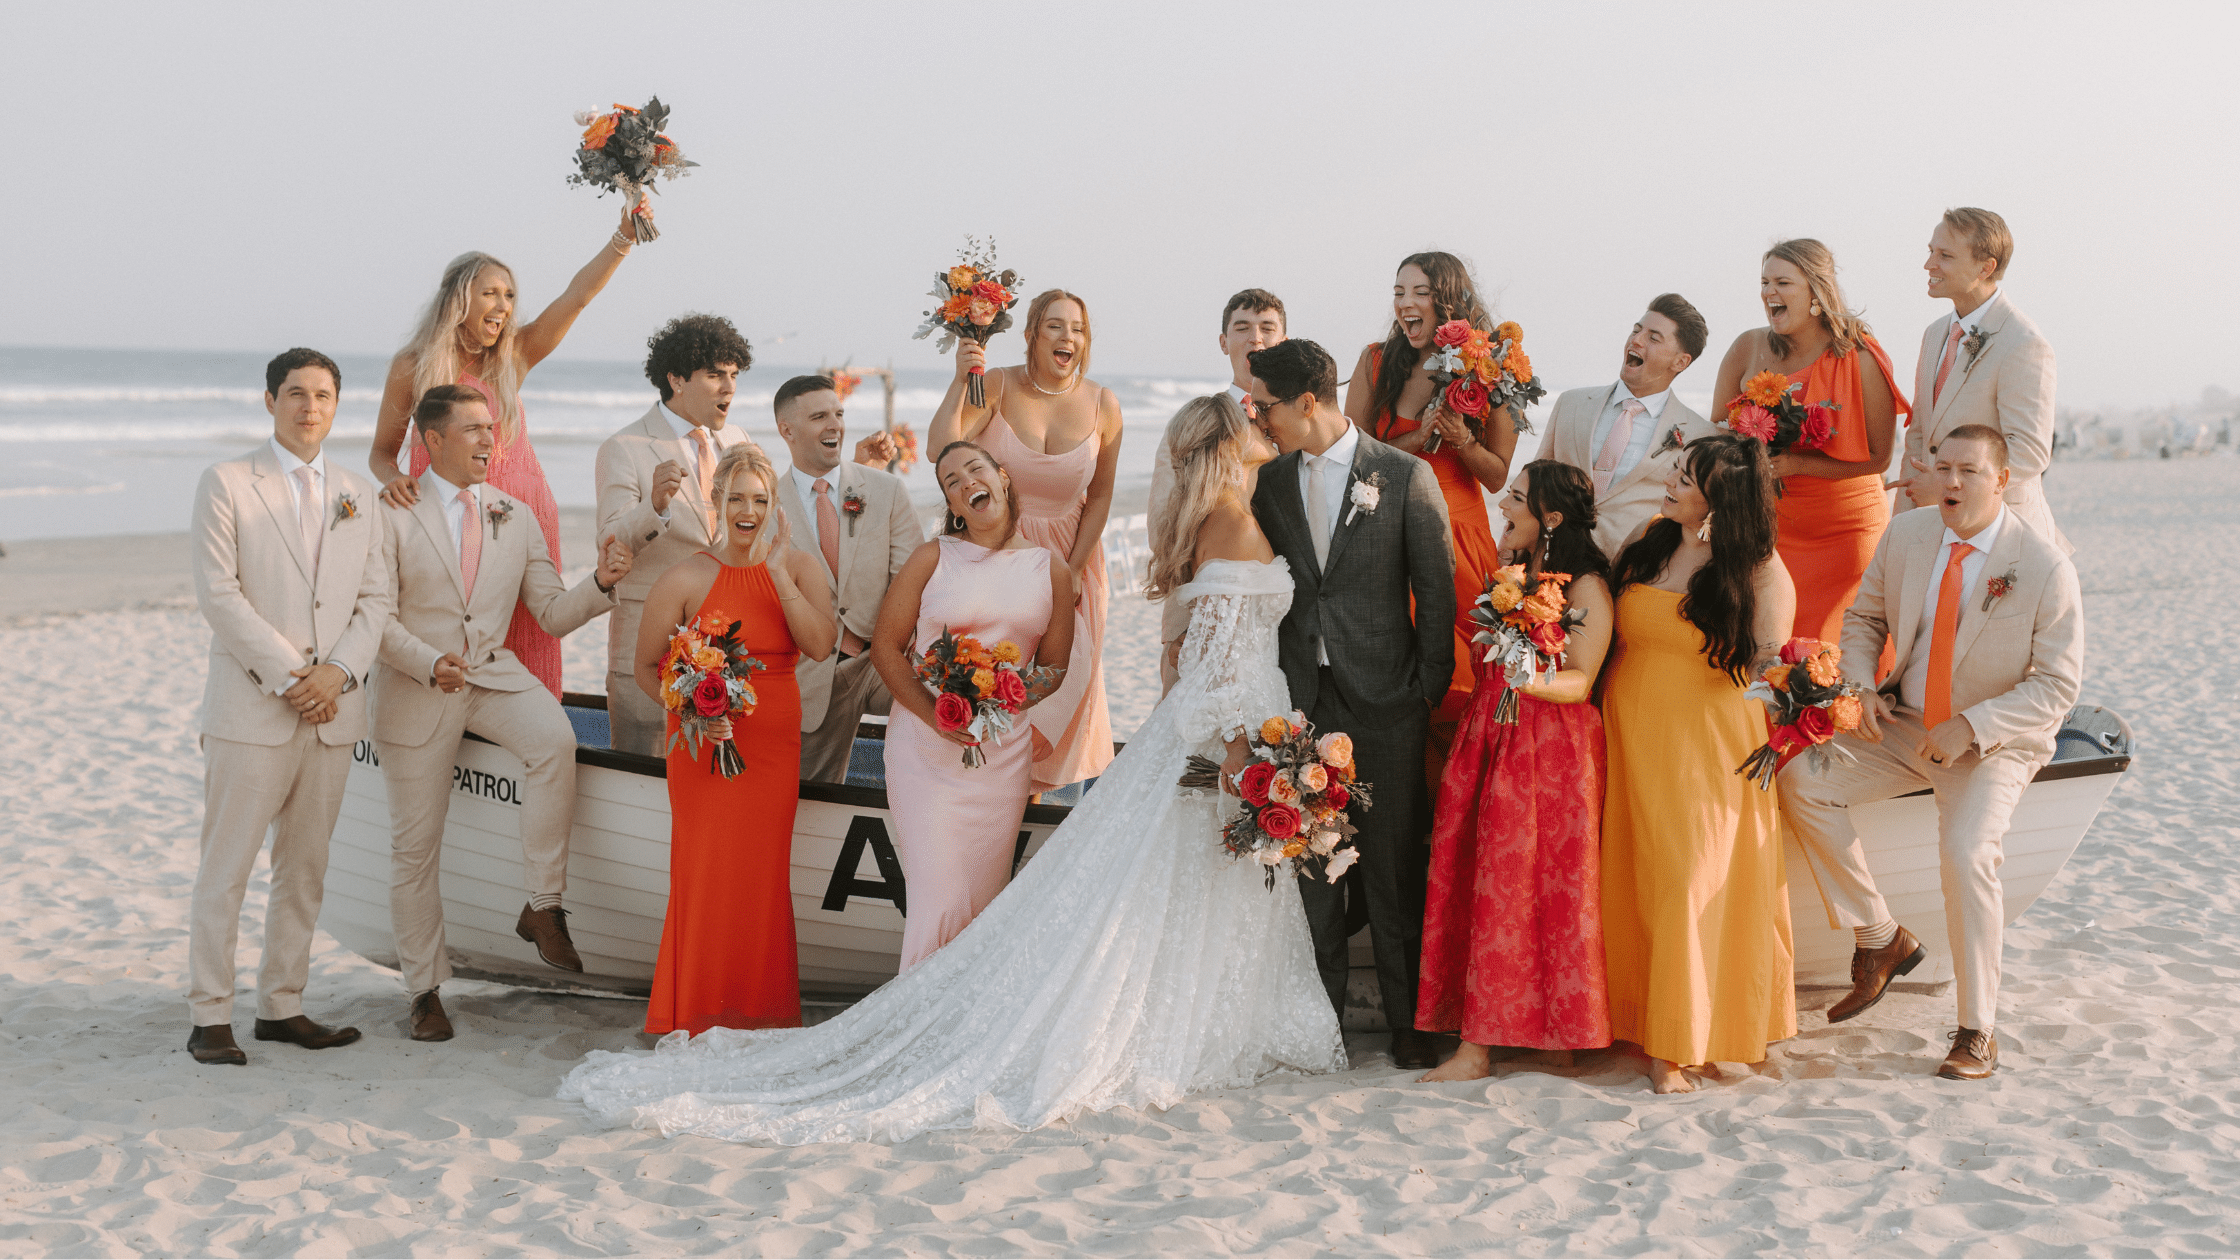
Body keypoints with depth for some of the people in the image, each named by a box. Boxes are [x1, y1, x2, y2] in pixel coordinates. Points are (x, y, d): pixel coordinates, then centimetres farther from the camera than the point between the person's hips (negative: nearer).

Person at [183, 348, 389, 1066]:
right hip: (252, 708, -5)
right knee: (227, 867, -2)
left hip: (333, 710, 5)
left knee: (304, 870, 9)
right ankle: (209, 1017, 4)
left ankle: (282, 1007, 17)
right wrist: (287, 675, -14)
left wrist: (339, 671, -7)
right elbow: (218, 594, -8)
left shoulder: (356, 495, 14)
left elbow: (375, 598, 10)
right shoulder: (227, 483, 0)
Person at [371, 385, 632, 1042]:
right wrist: (429, 663, -29)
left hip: (494, 674, 2)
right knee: (415, 847, 3)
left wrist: (602, 584, -15)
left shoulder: (516, 518, 8)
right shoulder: (394, 514, -5)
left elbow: (553, 613, 5)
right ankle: (424, 991, 20)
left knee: (554, 737, -31)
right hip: (416, 691, -2)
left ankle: (543, 906, -20)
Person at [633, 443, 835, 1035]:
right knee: (706, 872, -2)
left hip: (775, 743, 3)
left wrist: (776, 569, -16)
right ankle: (696, 1017, 11)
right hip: (705, 743, -3)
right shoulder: (687, 578, -4)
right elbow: (646, 668, 2)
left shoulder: (797, 569, 3)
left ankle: (761, 1014, 18)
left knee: (763, 874, 7)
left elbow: (820, 644, -14)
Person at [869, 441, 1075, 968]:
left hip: (1004, 748, 2)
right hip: (925, 743, -2)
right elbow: (885, 646, 1)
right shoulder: (932, 558, 3)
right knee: (938, 896, -10)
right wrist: (933, 712, -14)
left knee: (985, 898, 4)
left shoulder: (1052, 572, 8)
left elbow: (1053, 668, 10)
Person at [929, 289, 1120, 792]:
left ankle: (1036, 781, 29)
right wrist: (960, 381, -31)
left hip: (1066, 554, 2)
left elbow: (1100, 496, 1)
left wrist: (1073, 568, -2)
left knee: (1062, 673, 6)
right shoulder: (997, 385, -13)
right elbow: (941, 452, -24)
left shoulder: (1102, 405, -7)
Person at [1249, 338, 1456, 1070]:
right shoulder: (1271, 486, 8)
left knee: (1393, 869, 3)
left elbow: (1436, 590, 0)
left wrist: (1430, 689, -3)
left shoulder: (1405, 477, -2)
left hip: (1383, 700, -3)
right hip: (1300, 700, 3)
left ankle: (1408, 1022, 13)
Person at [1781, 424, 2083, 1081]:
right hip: (1903, 726, 5)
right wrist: (1860, 690, -6)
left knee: (1966, 850, -30)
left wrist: (1970, 727, -23)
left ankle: (1977, 1032, -14)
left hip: (1996, 743, -5)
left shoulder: (2046, 566, -16)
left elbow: (2058, 684, -13)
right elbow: (1863, 616, 13)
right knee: (1801, 781, -16)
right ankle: (1881, 939, -1)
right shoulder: (1905, 534, -3)